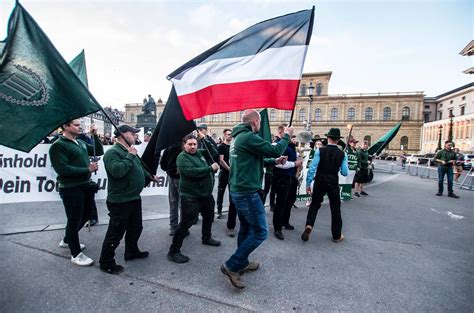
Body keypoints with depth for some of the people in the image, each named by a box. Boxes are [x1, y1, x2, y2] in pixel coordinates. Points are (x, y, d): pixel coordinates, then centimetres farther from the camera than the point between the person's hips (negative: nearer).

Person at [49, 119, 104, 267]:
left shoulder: (81, 143, 11)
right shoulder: (58, 146, -14)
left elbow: (99, 152, 13)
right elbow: (62, 169, -22)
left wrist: (95, 136, 1)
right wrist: (87, 169, -19)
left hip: (85, 185, 8)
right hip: (71, 189, -8)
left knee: (85, 216, 22)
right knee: (74, 221, 4)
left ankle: (67, 241, 45)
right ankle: (76, 254, 20)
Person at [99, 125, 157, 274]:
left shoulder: (130, 151, 13)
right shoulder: (113, 152, -17)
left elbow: (139, 167, 28)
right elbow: (117, 171, -34)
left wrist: (149, 176, 18)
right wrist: (130, 156, -26)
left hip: (134, 198, 10)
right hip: (120, 201, -10)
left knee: (135, 228, 23)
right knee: (116, 233, 3)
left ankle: (132, 251, 42)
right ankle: (106, 263, 20)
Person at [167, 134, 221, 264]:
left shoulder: (200, 153, 9)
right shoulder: (182, 157, -16)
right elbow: (192, 172, -30)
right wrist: (210, 168, -25)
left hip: (206, 194, 9)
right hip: (190, 196, -9)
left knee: (209, 217, 25)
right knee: (186, 223, -5)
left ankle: (206, 238, 49)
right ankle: (174, 251, 8)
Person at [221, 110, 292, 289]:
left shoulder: (238, 137, 13)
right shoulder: (249, 137, -18)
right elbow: (274, 150, -17)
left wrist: (274, 161, 20)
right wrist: (287, 136, 0)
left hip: (238, 190, 10)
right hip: (248, 192, -10)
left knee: (246, 228, 21)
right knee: (260, 232, -1)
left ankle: (242, 263, 35)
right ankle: (231, 266, 2)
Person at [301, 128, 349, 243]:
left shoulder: (320, 151, -8)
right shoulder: (342, 154, -3)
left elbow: (312, 168, -12)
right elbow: (345, 173, -2)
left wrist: (308, 183, -5)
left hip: (319, 182, -1)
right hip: (333, 183, 1)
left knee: (314, 205, 14)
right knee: (335, 208, 13)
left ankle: (309, 225, -7)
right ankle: (337, 235, 25)